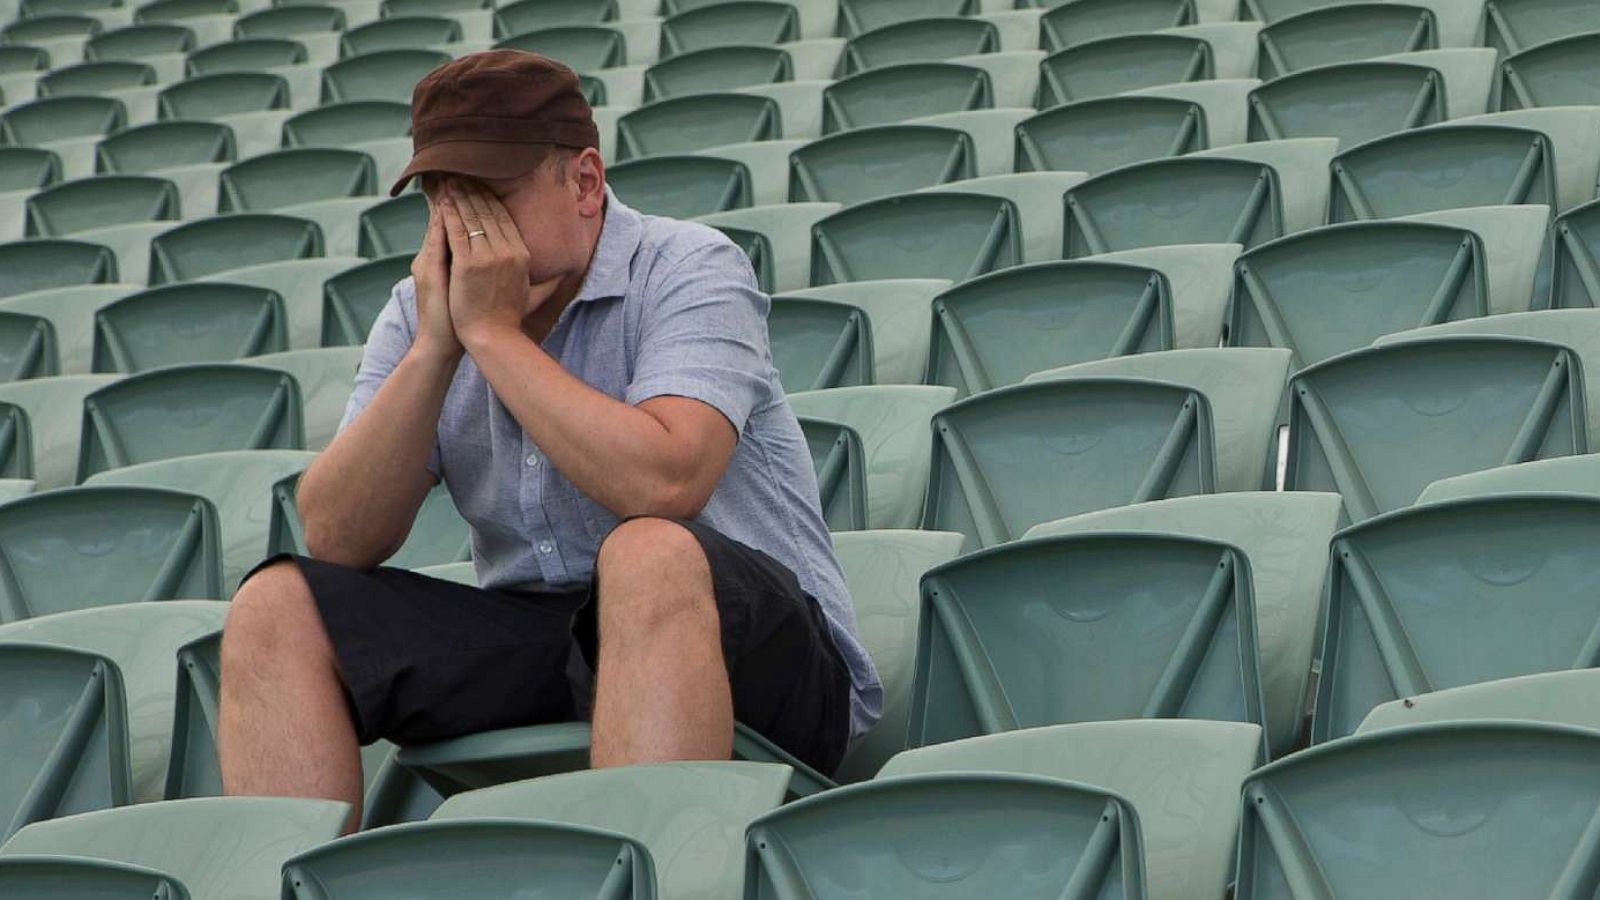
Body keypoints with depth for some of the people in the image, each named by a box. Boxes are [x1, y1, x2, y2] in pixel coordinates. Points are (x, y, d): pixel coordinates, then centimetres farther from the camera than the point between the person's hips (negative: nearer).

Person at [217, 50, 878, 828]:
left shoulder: (690, 270, -7)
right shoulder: (420, 311, 8)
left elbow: (662, 485, -27)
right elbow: (336, 543, -3)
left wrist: (493, 332, -18)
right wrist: (434, 349, -12)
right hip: (534, 639, 5)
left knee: (648, 556, -37)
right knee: (274, 610, -9)